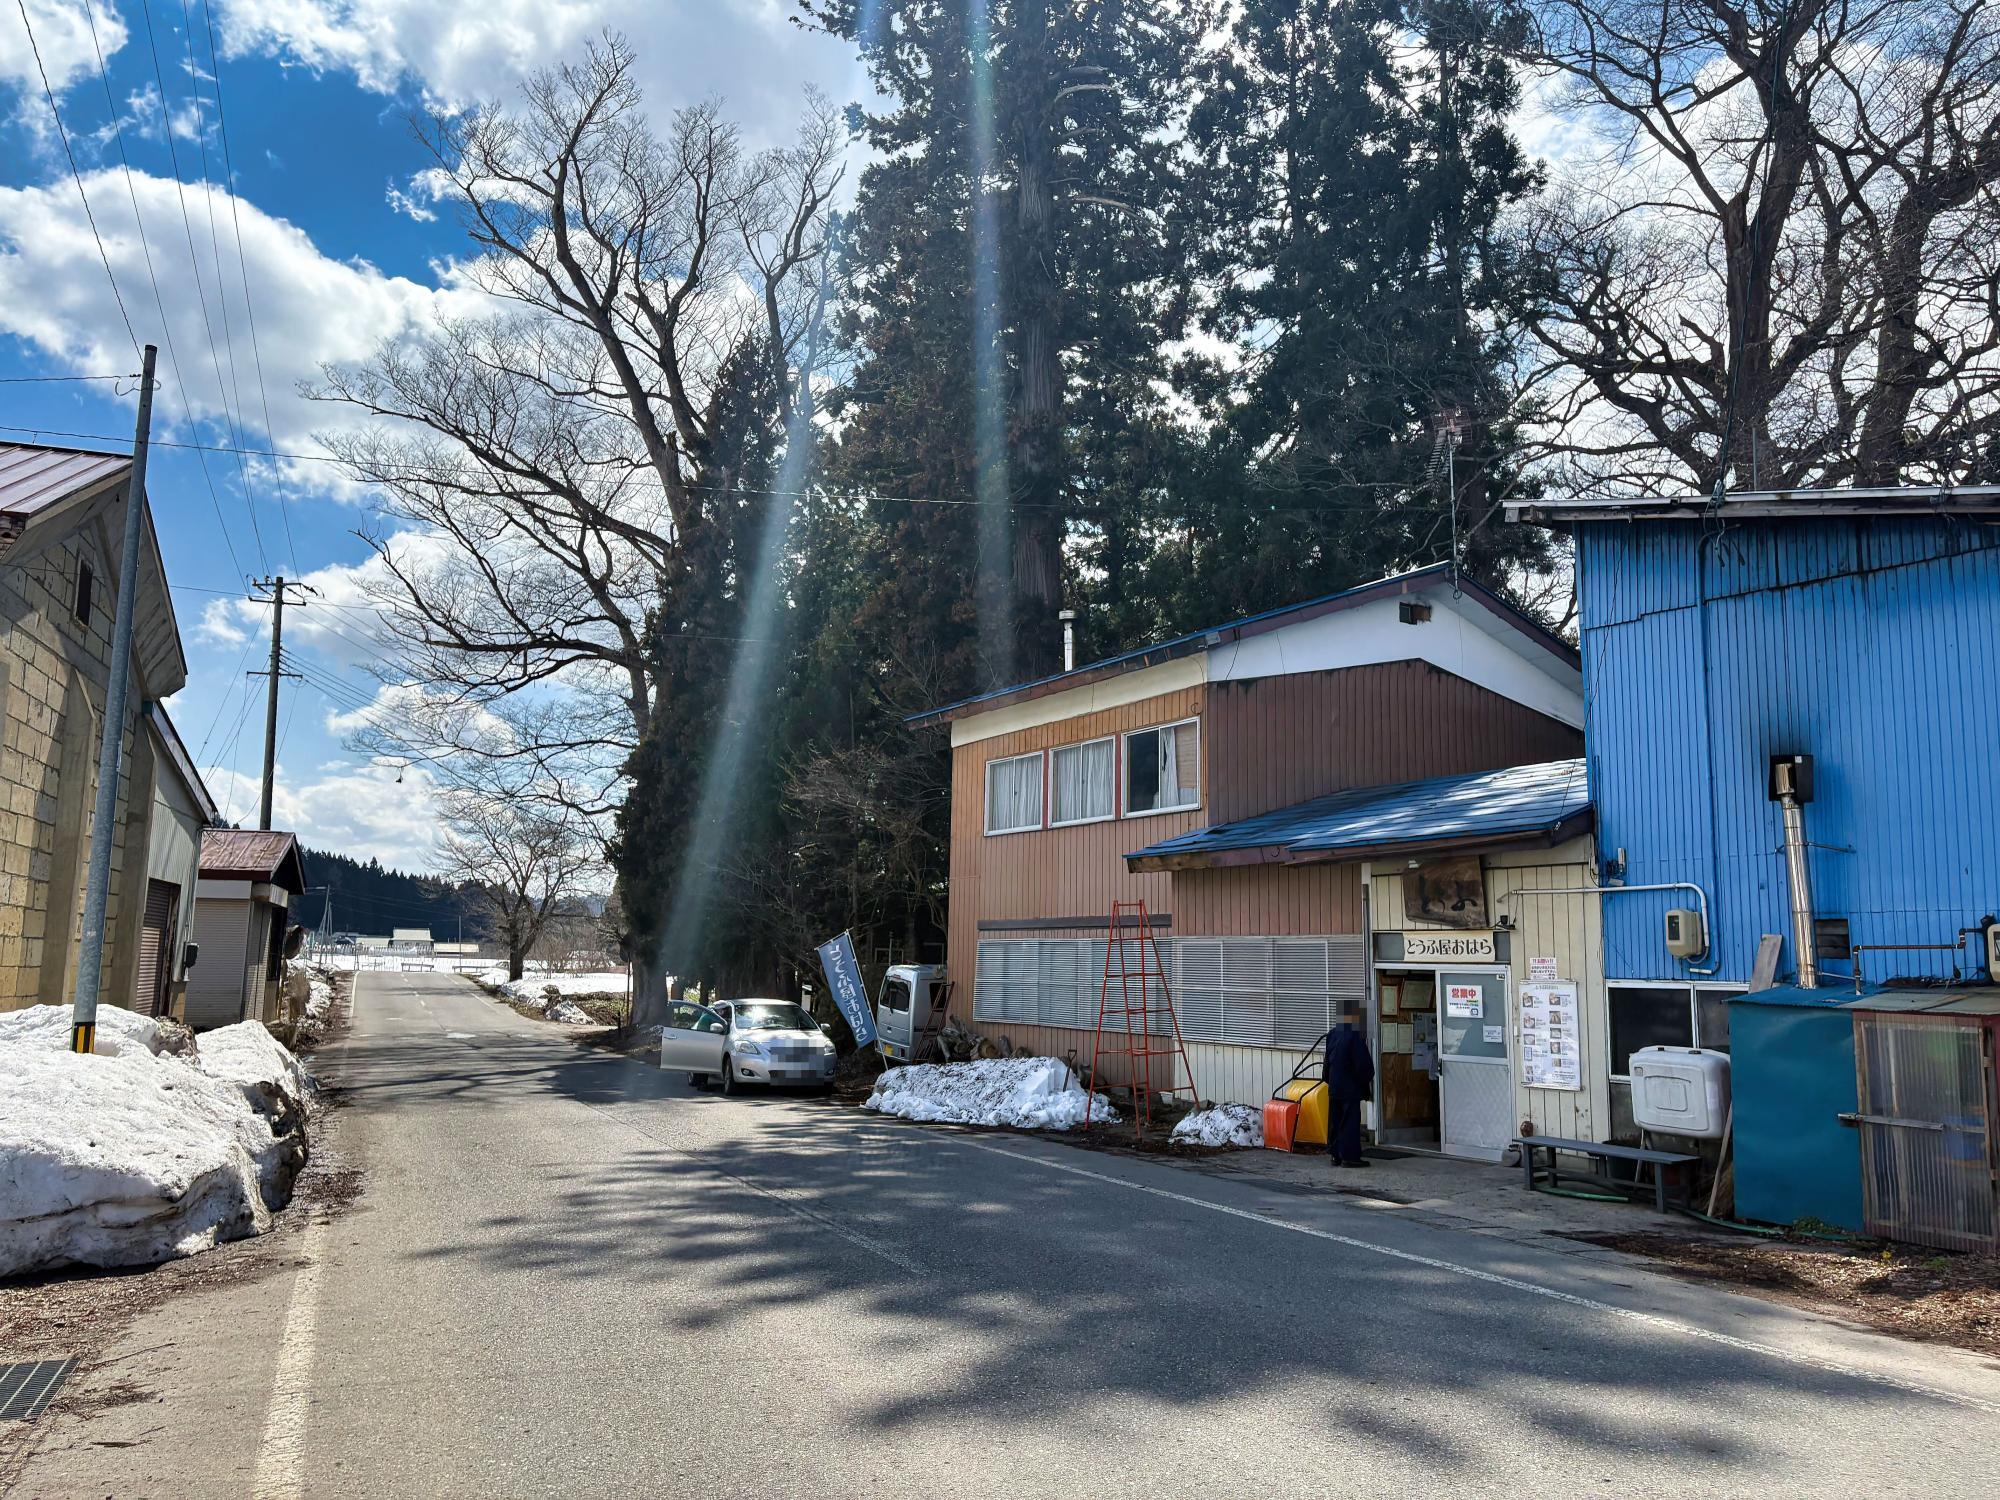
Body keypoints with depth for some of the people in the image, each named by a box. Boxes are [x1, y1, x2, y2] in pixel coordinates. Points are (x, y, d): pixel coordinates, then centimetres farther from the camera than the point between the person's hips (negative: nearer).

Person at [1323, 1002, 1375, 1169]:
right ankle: (1349, 1156, 0)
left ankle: (1336, 1154, 18)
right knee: (1350, 1121, -2)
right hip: (1350, 1088, -7)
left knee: (1335, 1122, 12)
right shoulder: (1355, 1037, -17)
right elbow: (1363, 1064, -15)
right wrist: (1367, 1080, 1)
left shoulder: (1332, 1036, 6)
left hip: (1334, 1088, 7)